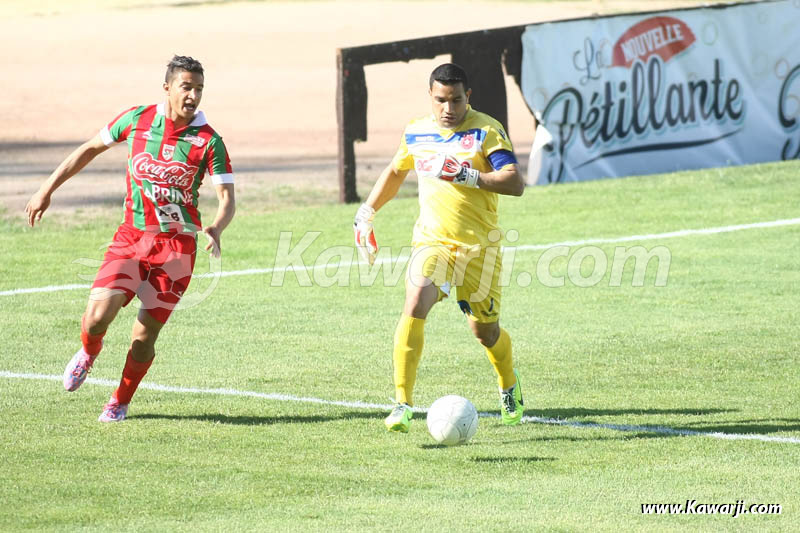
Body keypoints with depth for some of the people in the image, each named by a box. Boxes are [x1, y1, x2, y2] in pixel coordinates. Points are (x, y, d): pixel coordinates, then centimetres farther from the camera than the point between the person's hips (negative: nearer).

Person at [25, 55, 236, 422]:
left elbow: (227, 199, -9)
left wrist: (214, 230, -31)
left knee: (146, 334, -4)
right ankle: (89, 352, 22)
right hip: (131, 237, 1)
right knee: (97, 316, -16)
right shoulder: (136, 120, -2)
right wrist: (48, 189, 12)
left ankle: (120, 401, 21)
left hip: (177, 243, -1)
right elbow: (91, 148, 13)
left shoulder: (209, 142, -8)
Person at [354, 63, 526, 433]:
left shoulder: (486, 131, -8)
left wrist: (466, 176, -28)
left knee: (485, 331, 8)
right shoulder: (416, 132, 7)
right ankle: (402, 405, -24)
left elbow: (515, 183, -18)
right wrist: (366, 212, 23)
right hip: (431, 241, 2)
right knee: (414, 307, -24)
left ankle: (509, 387, 42)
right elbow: (395, 172, 27)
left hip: (478, 246, -2)